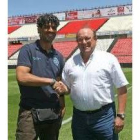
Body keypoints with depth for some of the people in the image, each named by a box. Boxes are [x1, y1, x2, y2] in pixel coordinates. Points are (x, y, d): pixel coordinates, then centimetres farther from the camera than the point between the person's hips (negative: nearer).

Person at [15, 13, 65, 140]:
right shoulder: (28, 50, -5)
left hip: (54, 113, 5)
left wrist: (62, 106, 3)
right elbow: (21, 77, -18)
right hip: (31, 112, -5)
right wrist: (51, 81, -14)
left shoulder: (58, 56, 10)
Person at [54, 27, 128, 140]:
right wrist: (62, 89, -10)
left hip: (104, 116, -3)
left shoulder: (109, 59, -6)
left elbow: (122, 88, -6)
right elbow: (67, 88, 12)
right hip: (79, 117, 4)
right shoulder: (70, 62, 5)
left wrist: (120, 115, -10)